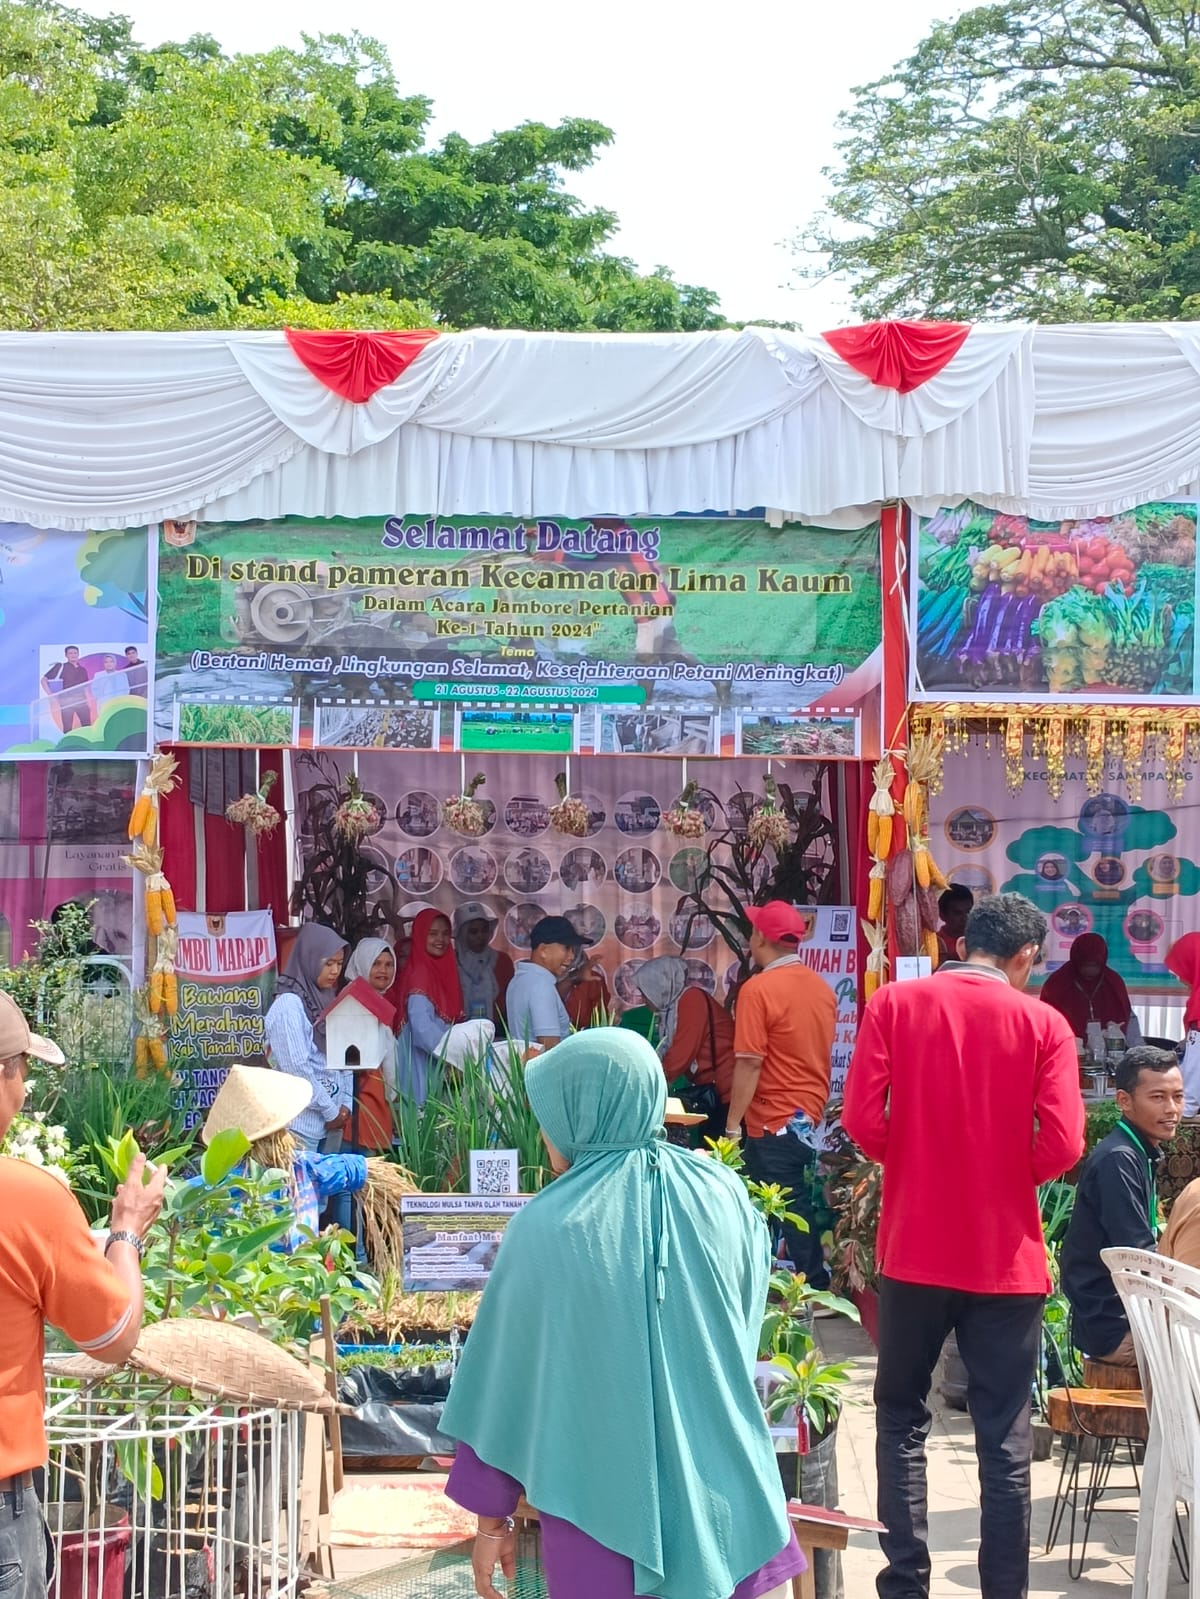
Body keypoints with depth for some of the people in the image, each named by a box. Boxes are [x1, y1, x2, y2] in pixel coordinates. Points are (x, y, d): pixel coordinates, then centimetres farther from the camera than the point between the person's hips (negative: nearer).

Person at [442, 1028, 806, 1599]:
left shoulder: (546, 1225, -11)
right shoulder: (724, 1193, -3)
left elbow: (506, 1378, -5)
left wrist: (491, 1516, 6)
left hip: (607, 1510, -2)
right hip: (732, 1507, 2)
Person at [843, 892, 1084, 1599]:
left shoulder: (895, 1003, -2)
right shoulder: (1043, 1023, -4)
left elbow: (862, 1118, -10)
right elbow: (1062, 1144, -12)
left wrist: (911, 1163, 10)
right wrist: (1007, 1175, 8)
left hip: (915, 1249, 1)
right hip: (1007, 1257, -1)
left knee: (902, 1420, 15)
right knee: (1006, 1440, 6)